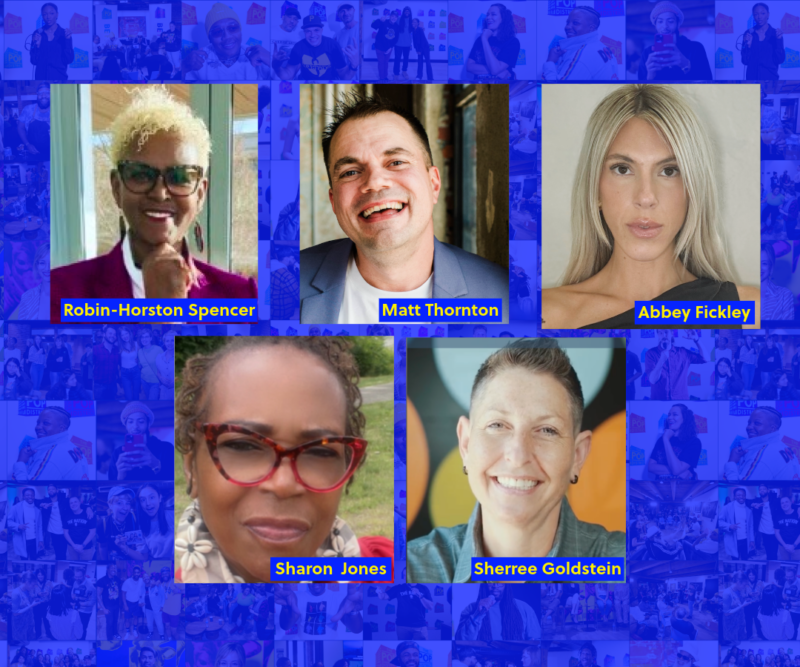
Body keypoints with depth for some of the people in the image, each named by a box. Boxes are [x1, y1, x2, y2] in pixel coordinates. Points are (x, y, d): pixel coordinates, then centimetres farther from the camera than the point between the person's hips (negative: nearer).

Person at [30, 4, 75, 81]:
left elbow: (70, 59, -5)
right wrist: (37, 45, -14)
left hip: (59, 78, -1)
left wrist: (67, 40, -15)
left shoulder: (64, 34, 1)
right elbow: (34, 61, 1)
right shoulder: (37, 34, 4)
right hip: (41, 78, 1)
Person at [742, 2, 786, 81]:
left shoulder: (775, 34, 1)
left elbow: (780, 59, -5)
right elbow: (745, 61, 0)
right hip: (752, 78, 1)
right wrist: (748, 45, -16)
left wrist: (778, 40, -14)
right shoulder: (748, 34, 2)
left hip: (770, 78, -1)